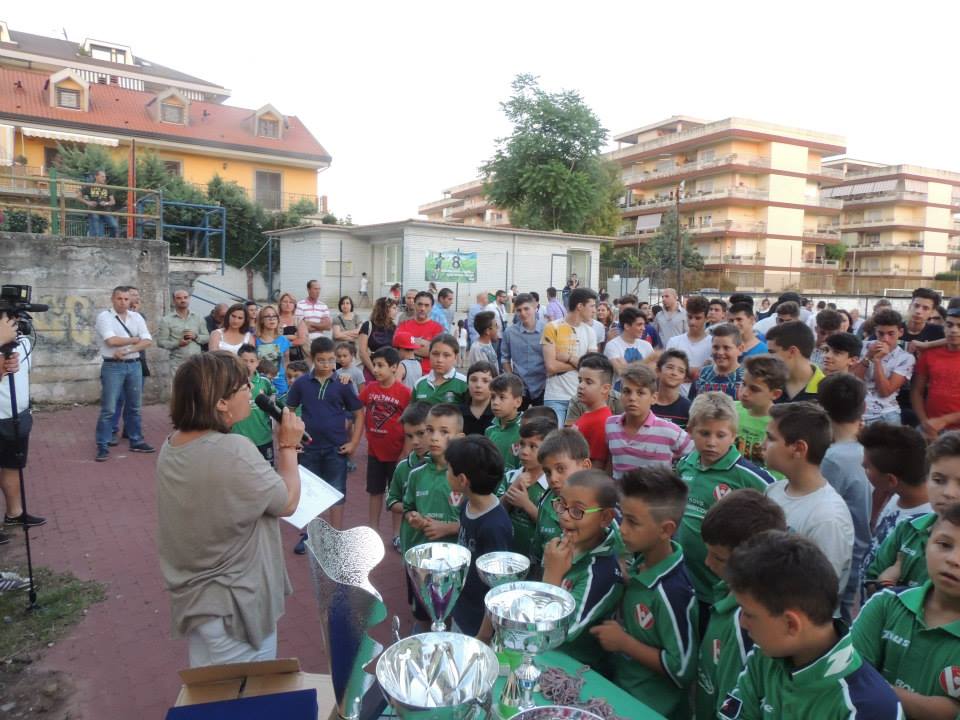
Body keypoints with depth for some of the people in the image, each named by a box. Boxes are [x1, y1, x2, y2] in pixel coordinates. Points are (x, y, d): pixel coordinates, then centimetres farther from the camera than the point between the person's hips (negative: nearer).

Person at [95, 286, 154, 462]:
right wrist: (135, 339, -5)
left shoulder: (136, 317, 8)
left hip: (135, 365, 5)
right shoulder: (104, 317, -4)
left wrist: (127, 350, -14)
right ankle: (102, 446, 4)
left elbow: (148, 341, -1)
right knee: (108, 409, -4)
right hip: (113, 366, -4)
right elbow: (112, 341, -18)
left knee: (134, 407, 13)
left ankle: (136, 441, 24)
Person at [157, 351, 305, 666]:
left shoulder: (171, 446, -2)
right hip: (232, 608, -8)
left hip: (193, 600, 8)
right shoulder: (234, 452, -30)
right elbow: (287, 503, -17)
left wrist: (278, 447, 2)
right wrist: (288, 446, -6)